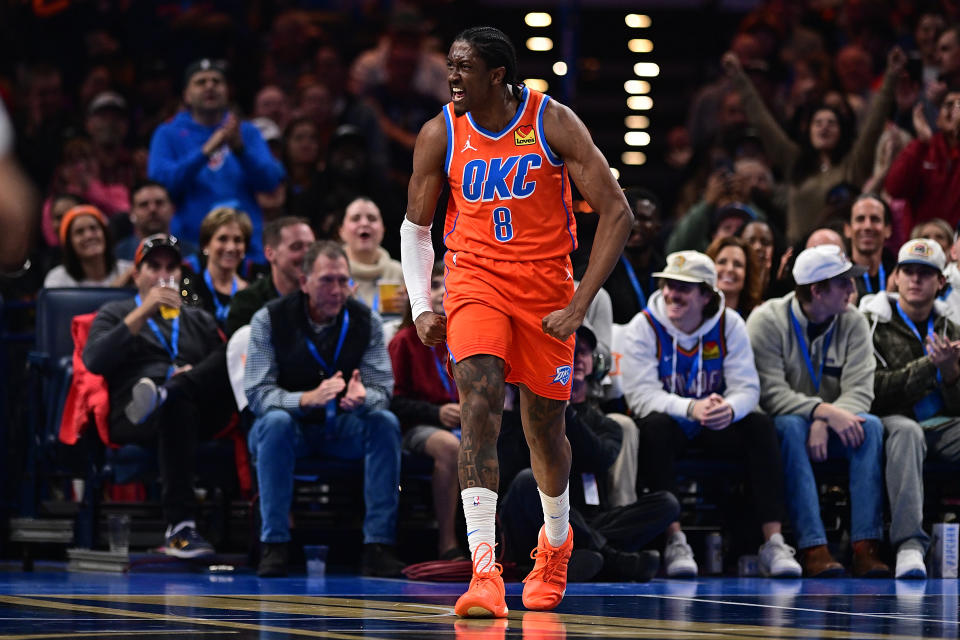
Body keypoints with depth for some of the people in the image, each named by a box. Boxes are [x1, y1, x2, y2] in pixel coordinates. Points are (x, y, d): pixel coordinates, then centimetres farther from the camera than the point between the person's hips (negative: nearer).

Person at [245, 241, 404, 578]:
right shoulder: (270, 319, -12)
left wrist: (363, 397, -35)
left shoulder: (366, 321, -5)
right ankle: (273, 544, -33)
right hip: (289, 429, -2)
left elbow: (382, 389, -8)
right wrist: (308, 399, -37)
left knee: (385, 422, -25)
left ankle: (378, 545, -27)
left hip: (340, 430, 2)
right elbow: (257, 395, -18)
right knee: (275, 422, -35)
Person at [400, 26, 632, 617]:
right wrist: (421, 307, -2)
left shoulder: (554, 124, -12)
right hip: (476, 280, 1)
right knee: (480, 409, -22)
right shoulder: (440, 135, -4)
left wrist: (579, 306, -16)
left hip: (545, 286, 0)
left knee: (545, 429, 11)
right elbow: (415, 227, 11)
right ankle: (485, 573, -28)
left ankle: (556, 541, 43)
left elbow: (617, 214, -11)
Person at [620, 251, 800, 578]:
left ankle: (774, 542, -31)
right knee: (655, 426, -36)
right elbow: (642, 396, -21)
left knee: (760, 425, -25)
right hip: (669, 423, -2)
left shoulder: (730, 324, -4)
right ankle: (675, 541, -37)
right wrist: (691, 408, -40)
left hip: (715, 428, 2)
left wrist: (730, 409, -36)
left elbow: (747, 388, -10)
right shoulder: (643, 328, -12)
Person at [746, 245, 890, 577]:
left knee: (870, 425, -27)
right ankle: (813, 548, -43)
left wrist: (824, 425, -29)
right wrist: (824, 411, -34)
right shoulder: (767, 320, -10)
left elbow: (859, 391, -10)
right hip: (780, 429, -3)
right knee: (790, 426, -37)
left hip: (833, 428, 3)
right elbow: (770, 393, -21)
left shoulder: (853, 322, 0)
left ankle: (866, 546, -33)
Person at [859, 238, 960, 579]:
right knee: (906, 430, -39)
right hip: (892, 420, -4)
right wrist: (929, 365, -15)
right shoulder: (873, 324, 3)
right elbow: (876, 392, -9)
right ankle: (909, 544, -48)